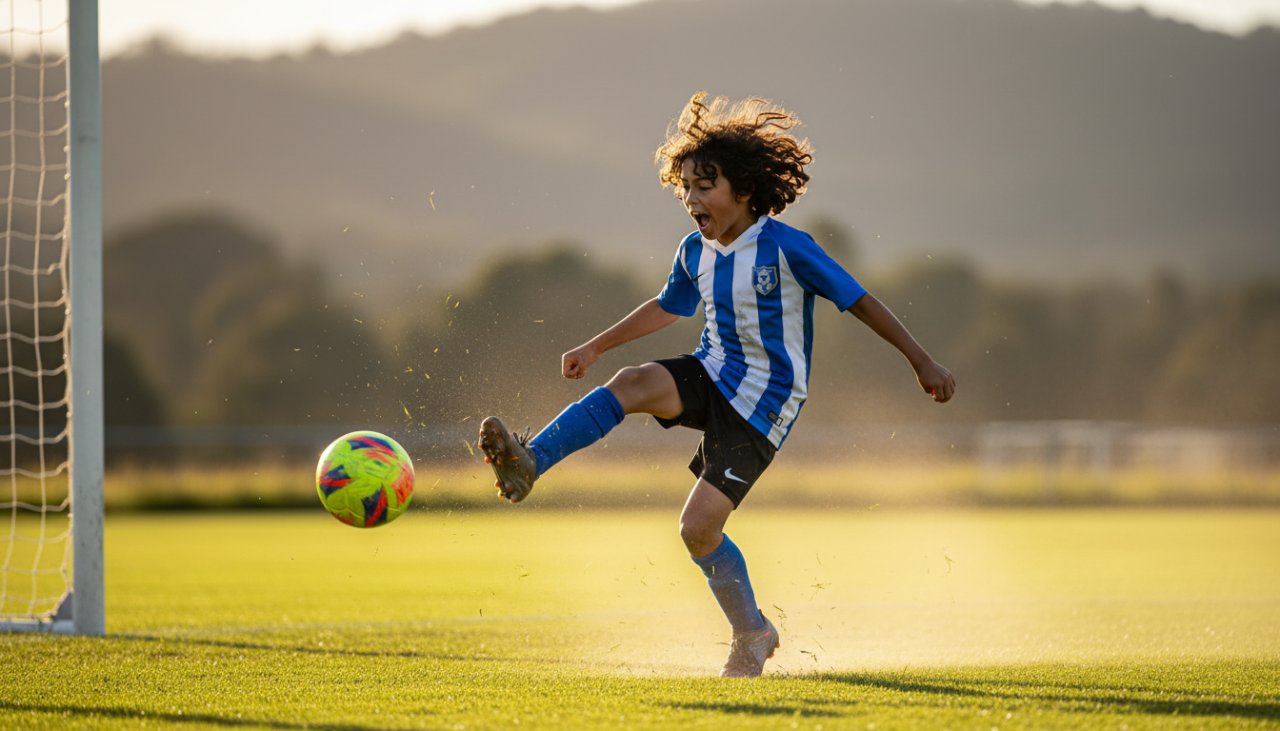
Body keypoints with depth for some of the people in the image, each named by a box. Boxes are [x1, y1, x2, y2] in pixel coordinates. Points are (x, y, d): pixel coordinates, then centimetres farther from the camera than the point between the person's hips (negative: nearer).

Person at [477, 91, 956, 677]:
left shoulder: (786, 248, -18)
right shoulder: (696, 252, 2)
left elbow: (859, 301, -11)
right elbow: (667, 307, 22)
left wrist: (922, 363, -7)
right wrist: (594, 347, 25)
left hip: (763, 403, -5)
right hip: (712, 375, 5)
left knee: (698, 529, -12)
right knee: (633, 383, -28)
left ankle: (752, 634, 12)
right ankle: (527, 465, -34)